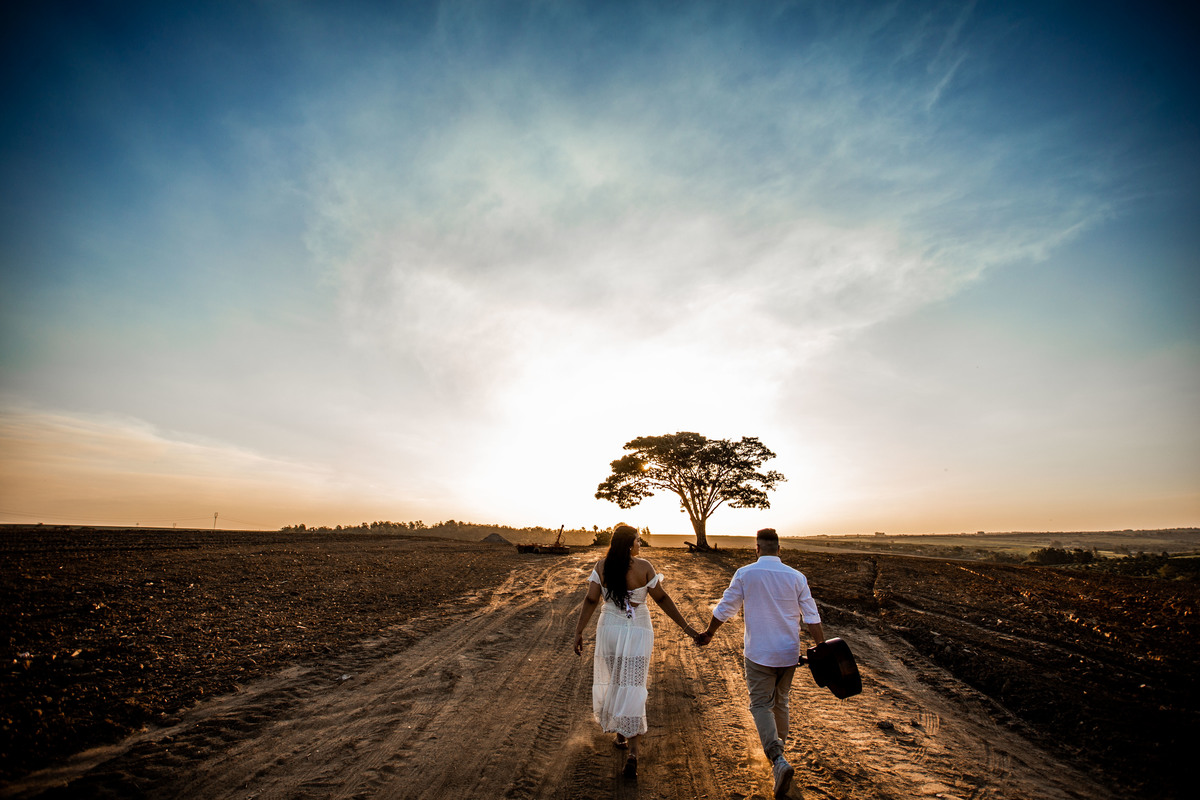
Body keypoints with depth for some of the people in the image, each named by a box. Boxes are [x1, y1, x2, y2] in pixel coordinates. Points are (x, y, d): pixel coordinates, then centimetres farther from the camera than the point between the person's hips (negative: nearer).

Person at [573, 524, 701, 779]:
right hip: (638, 633, -2)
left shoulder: (602, 566, -8)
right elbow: (662, 599, -10)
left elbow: (590, 600, -8)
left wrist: (579, 632, -1)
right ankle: (632, 752, -1)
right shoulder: (643, 567, -13)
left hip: (609, 630, 2)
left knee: (613, 682, 21)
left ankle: (620, 733, 36)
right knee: (633, 688, 4)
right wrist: (686, 627, -2)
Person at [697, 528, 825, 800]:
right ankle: (778, 749, 36)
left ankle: (778, 759, -14)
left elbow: (724, 609, -1)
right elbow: (812, 617, -3)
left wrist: (708, 633, 13)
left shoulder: (745, 574, -8)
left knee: (761, 705, 4)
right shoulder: (796, 577, -3)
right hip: (788, 653, 3)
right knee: (780, 702, 21)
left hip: (758, 653, -3)